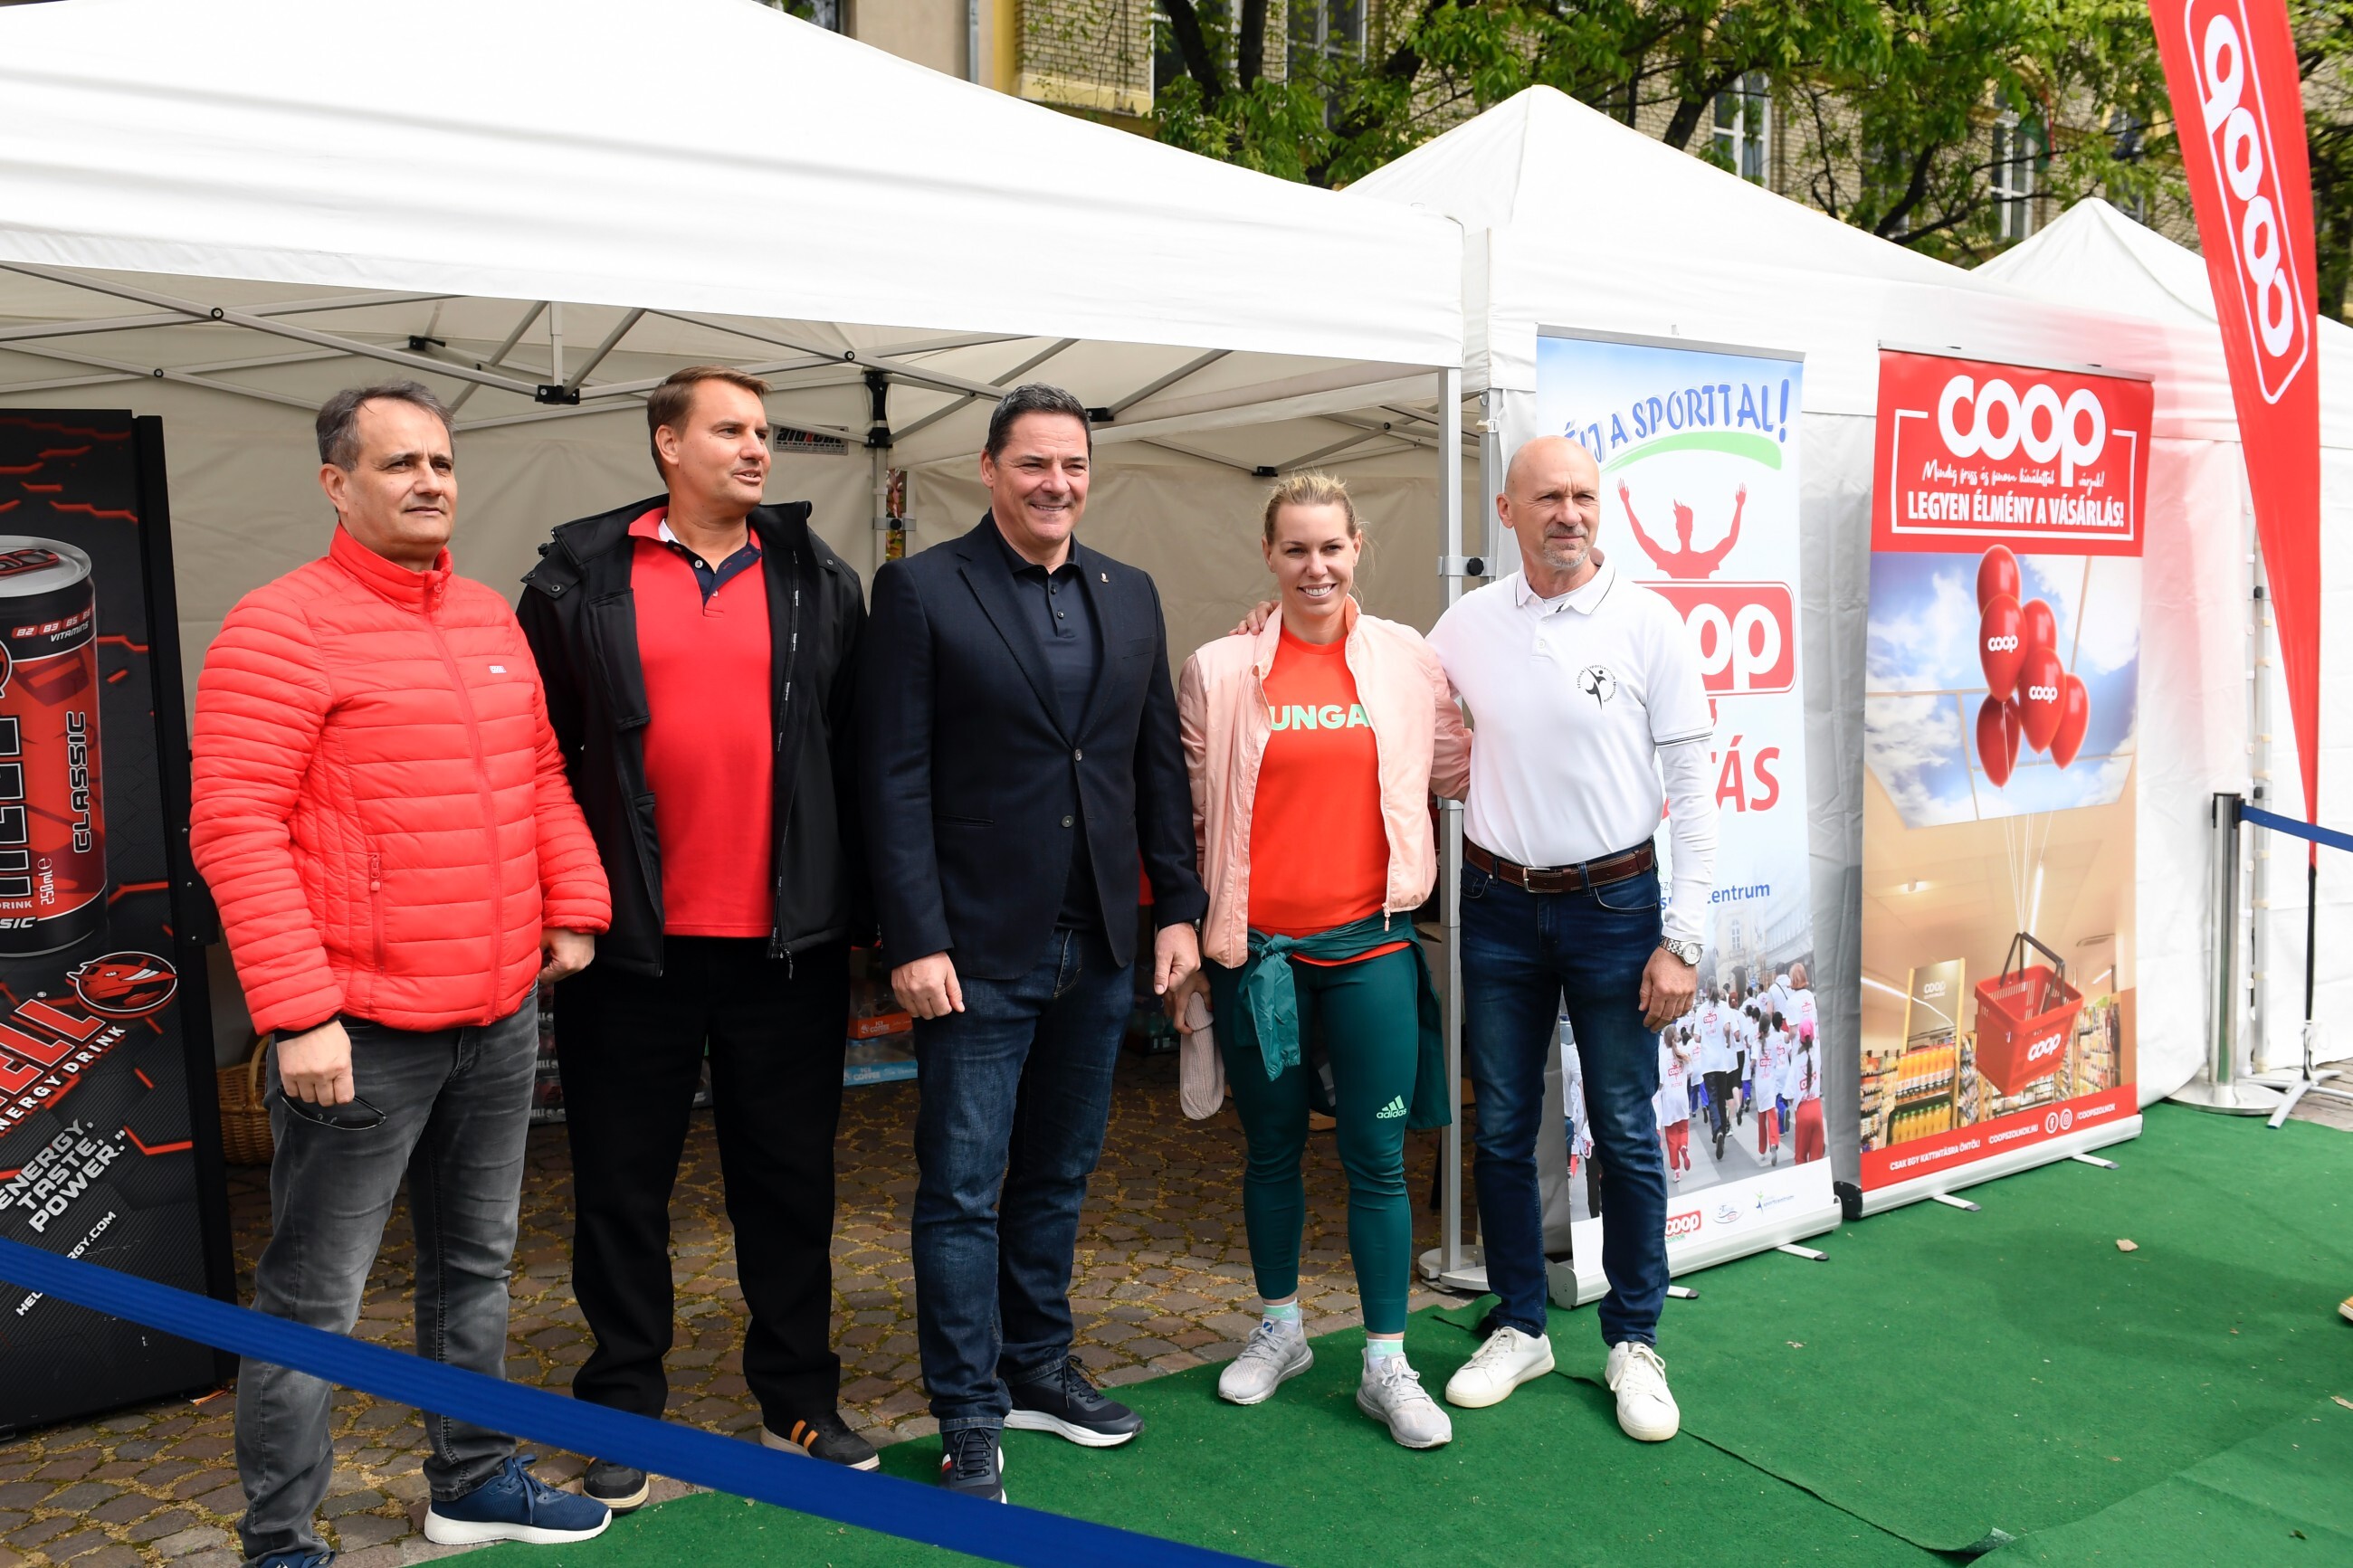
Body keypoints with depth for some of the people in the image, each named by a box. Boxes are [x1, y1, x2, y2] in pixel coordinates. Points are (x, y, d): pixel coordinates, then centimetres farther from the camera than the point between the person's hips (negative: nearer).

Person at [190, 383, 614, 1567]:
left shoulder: (490, 619, 11)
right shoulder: (283, 626, -11)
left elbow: (540, 776, 19)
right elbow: (233, 827, -16)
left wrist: (573, 907, 8)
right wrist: (297, 1013, -19)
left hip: (501, 1015, 7)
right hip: (361, 1031, -7)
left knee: (475, 1266, 19)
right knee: (315, 1299, 5)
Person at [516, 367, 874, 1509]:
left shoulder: (819, 583, 7)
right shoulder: (581, 579, 2)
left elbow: (856, 751, 7)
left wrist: (858, 900, 2)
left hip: (788, 942, 2)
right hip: (634, 943, -1)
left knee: (790, 1180, 12)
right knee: (622, 1187, 10)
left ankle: (798, 1404, 27)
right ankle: (622, 1414, 27)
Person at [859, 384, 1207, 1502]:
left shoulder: (1130, 596, 10)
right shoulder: (921, 591, -5)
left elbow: (1159, 763, 12)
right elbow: (895, 777, -10)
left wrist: (1179, 906, 6)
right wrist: (916, 940, -15)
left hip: (1100, 946, 5)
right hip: (978, 947, -5)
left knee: (1059, 1172, 17)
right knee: (962, 1188, 3)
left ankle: (1037, 1368, 34)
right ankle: (970, 1419, 17)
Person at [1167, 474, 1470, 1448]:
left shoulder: (1407, 660, 3)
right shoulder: (1219, 672, 0)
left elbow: (1460, 770, 15)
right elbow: (1186, 815, 5)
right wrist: (1182, 942, 5)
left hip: (1369, 941, 0)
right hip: (1254, 947, 0)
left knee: (1376, 1156, 4)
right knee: (1272, 1147, 14)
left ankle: (1386, 1365, 19)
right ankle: (1279, 1330, 34)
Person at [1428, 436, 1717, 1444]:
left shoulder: (1648, 622, -6)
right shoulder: (1465, 625, 1)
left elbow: (1692, 786, -5)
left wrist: (1681, 940, -8)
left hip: (1613, 905, -2)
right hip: (1499, 906, 3)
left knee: (1625, 1133, 6)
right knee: (1502, 1130, 11)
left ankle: (1634, 1341, 24)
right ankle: (1520, 1328, 28)